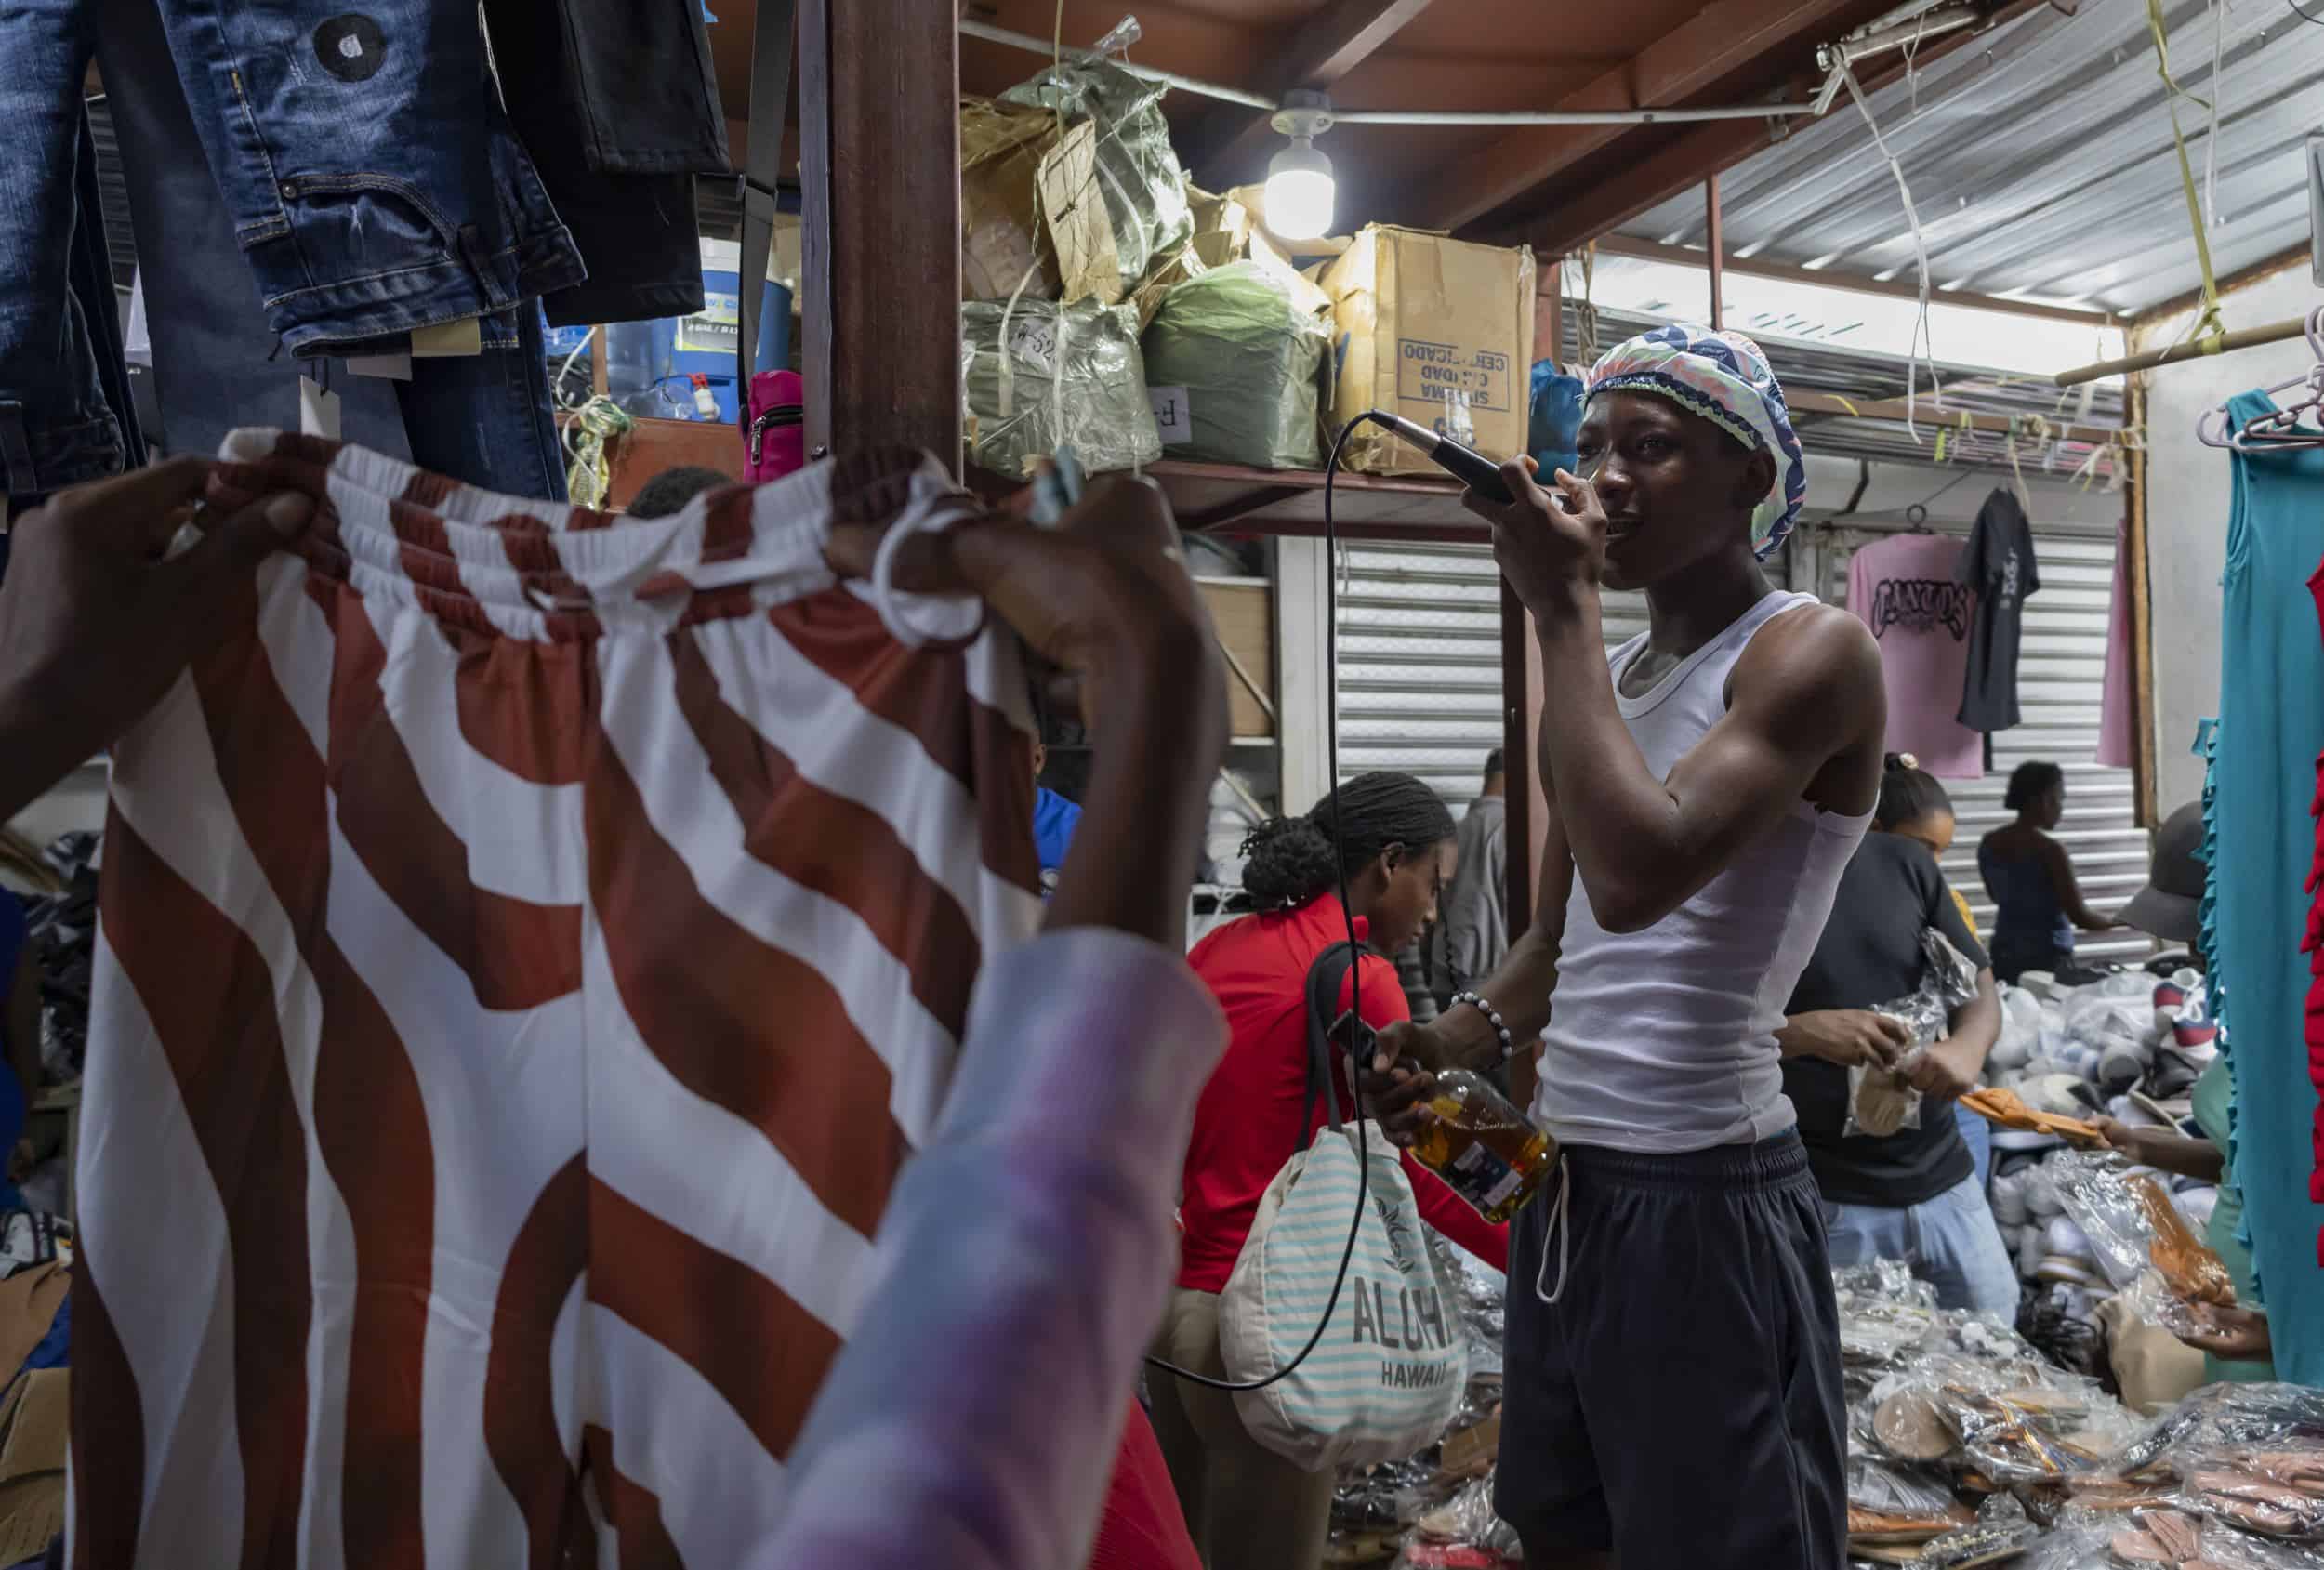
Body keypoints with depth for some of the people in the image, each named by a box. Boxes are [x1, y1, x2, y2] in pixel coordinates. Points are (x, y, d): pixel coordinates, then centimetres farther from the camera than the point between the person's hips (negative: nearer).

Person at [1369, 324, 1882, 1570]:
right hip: (1559, 1177, 8)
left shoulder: (1813, 651, -10)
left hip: (1703, 1192, -7)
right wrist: (1460, 1040, 1)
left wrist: (1563, 610, -19)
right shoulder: (1614, 667, 14)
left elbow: (1640, 874, -27)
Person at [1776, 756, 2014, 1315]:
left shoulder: (1907, 866, 5)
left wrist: (1968, 1045, -12)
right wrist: (1801, 1033, -28)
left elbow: (1978, 984, 10)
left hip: (1943, 1178, 5)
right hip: (1831, 1199, -5)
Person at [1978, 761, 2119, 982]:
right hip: (2048, 958, -6)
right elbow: (2078, 916, -14)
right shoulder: (2049, 850, -17)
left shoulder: (1989, 844, 3)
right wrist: (2121, 919, 2)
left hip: (2004, 956, 6)